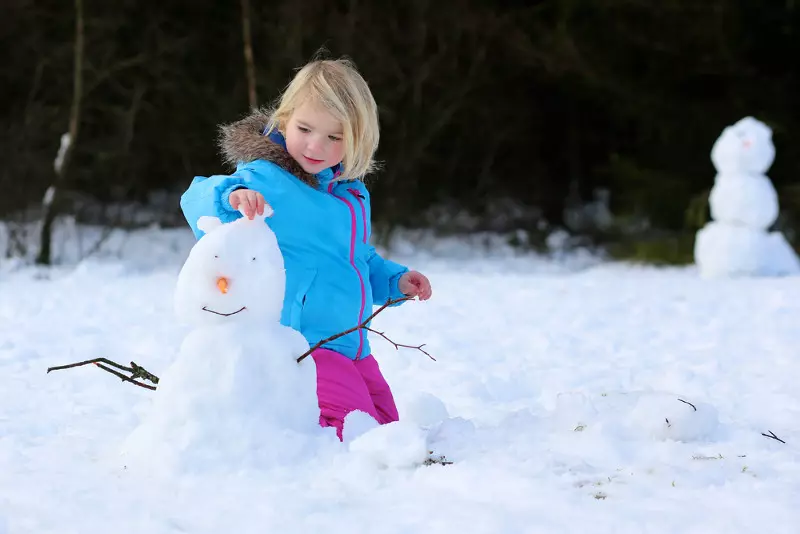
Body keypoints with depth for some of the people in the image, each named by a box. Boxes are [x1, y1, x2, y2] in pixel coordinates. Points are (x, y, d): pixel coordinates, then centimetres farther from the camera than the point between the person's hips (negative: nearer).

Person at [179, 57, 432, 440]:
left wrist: (394, 280, 12)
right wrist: (231, 197, -50)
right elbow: (198, 201, -30)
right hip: (298, 344, -9)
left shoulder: (352, 192, 12)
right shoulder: (269, 182, -15)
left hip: (353, 348, 9)